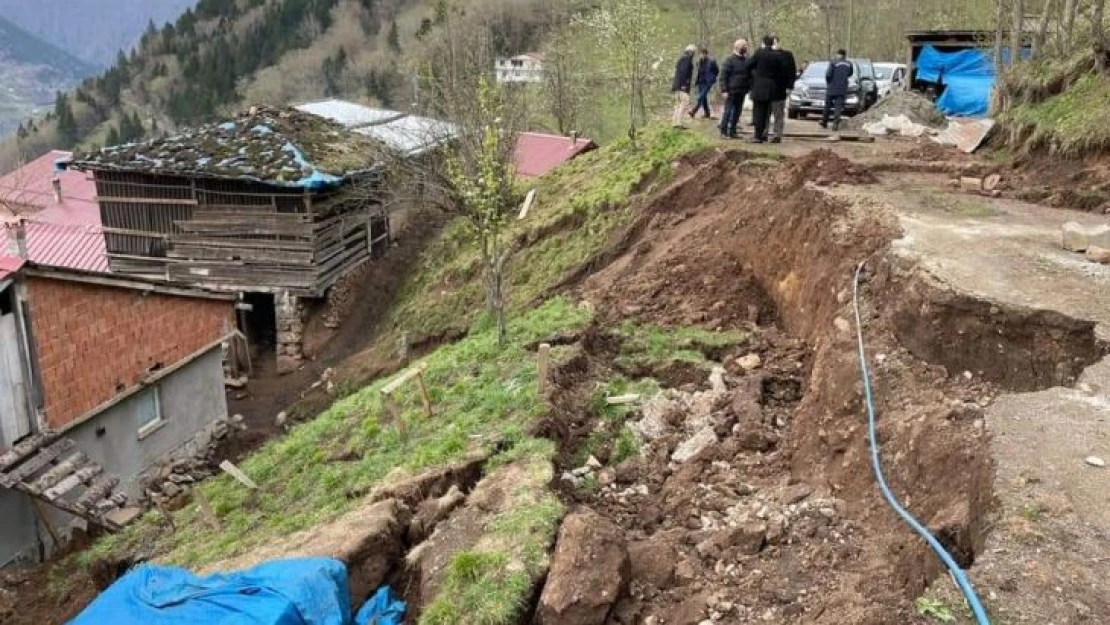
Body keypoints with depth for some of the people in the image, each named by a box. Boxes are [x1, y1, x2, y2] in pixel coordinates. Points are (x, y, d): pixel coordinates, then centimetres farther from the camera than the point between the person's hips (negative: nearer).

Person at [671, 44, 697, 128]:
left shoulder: (682, 59, 19)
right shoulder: (687, 59, -10)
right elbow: (683, 72, -20)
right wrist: (684, 84, -23)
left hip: (677, 84, 10)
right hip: (683, 85, -10)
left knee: (678, 104, 12)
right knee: (685, 103, -13)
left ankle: (676, 123, 12)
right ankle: (679, 122, -20)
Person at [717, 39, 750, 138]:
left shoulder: (746, 60, 13)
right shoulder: (730, 59, -5)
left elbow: (749, 76, 19)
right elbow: (723, 76, -8)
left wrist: (749, 87, 8)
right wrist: (724, 90, -15)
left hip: (741, 92, 6)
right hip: (731, 91, -6)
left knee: (737, 112, 8)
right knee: (728, 111, -5)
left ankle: (732, 131, 16)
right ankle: (723, 132, 0)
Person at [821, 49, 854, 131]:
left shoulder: (833, 63, -8)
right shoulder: (849, 64, 5)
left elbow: (828, 75, -13)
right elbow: (850, 73, 20)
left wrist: (828, 82, 4)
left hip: (832, 88, -2)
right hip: (842, 90, 2)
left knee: (828, 106, 13)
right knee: (838, 107, -2)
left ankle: (824, 122, 24)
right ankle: (835, 123, -17)